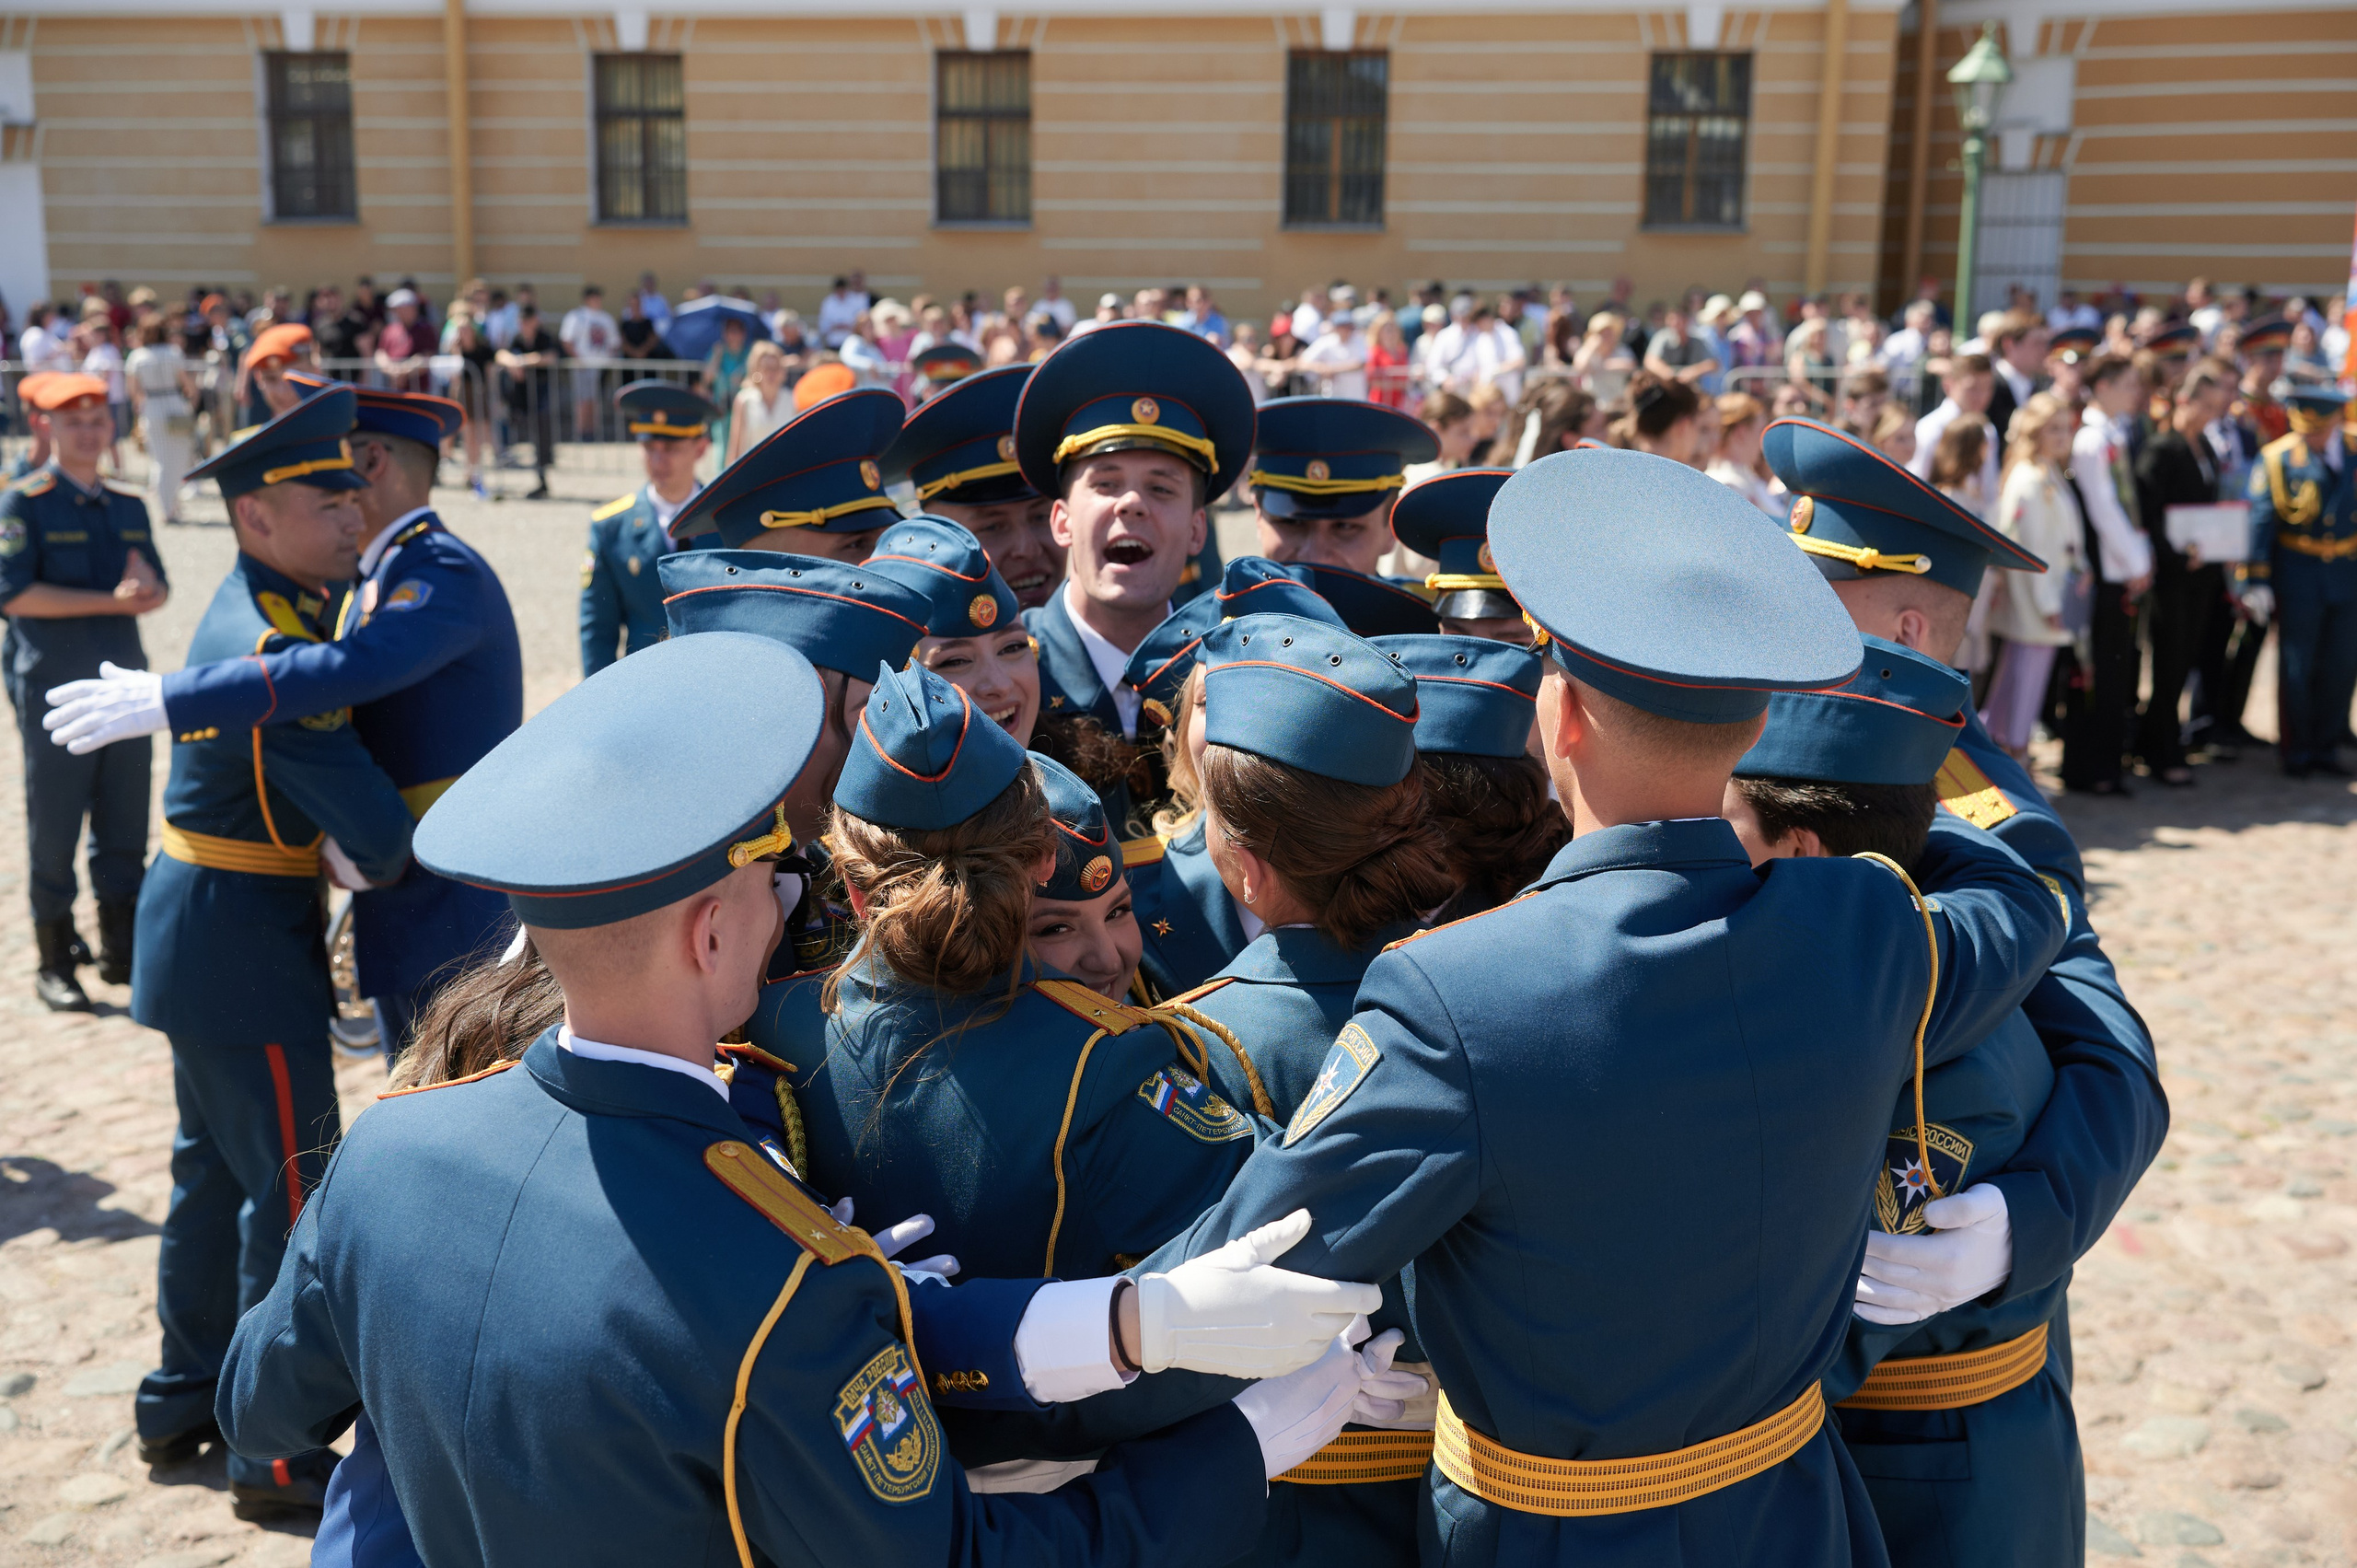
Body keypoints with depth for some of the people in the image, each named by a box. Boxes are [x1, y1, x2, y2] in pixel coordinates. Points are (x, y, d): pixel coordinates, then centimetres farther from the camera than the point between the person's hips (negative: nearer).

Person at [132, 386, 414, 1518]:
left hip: (200, 928, 10)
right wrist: (369, 865, -9)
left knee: (214, 1167, 21)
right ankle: (273, 1455, 13)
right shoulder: (273, 652, -25)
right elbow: (378, 834, -30)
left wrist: (340, 846, 3)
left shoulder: (259, 605, 6)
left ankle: (184, 1399, 36)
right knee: (292, 1189, 1)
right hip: (244, 946, -10)